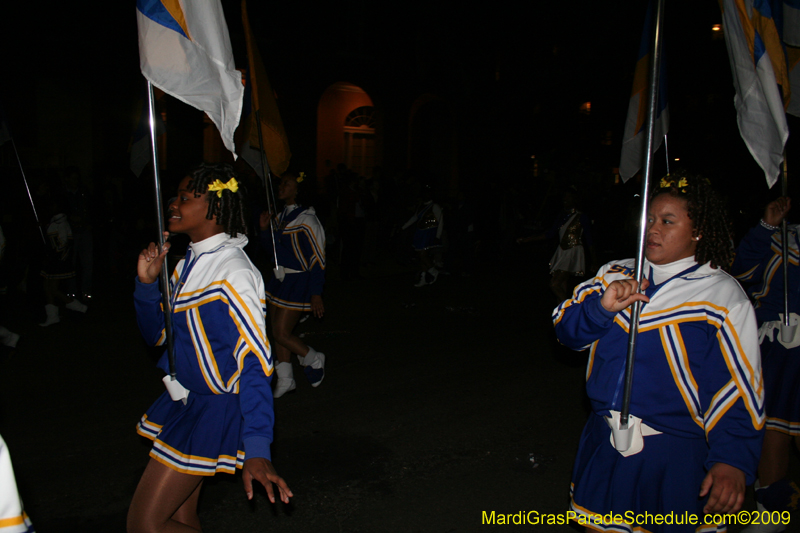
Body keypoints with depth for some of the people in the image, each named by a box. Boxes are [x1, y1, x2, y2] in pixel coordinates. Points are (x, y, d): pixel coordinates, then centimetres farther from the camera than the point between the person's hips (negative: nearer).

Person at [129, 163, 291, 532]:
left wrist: (257, 450, -32)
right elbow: (156, 334, 12)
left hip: (215, 408, -8)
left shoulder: (235, 274, -22)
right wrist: (147, 283, -6)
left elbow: (255, 363, -26)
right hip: (184, 400, 9)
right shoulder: (188, 264, 6)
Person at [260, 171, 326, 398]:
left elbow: (317, 258, -17)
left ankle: (314, 360, 19)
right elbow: (271, 247, 19)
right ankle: (285, 379, 27)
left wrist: (316, 293, -19)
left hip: (299, 282, -8)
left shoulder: (305, 220, -17)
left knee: (281, 333, -6)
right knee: (277, 332, 12)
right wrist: (265, 229, -2)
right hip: (280, 278, 8)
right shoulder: (281, 216, 8)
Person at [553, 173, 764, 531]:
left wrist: (732, 461, -21)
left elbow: (736, 388, -11)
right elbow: (566, 328, 2)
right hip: (604, 442, 4)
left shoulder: (723, 297, -5)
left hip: (675, 456, -4)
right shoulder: (615, 276, 7)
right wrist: (602, 307, -18)